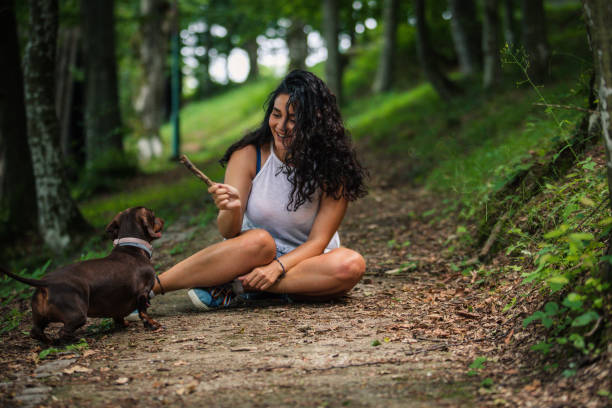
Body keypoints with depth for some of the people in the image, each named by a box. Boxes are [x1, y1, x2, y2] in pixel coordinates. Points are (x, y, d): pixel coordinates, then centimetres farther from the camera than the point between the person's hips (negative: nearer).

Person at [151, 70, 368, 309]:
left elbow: (318, 241, -14)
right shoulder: (248, 155, -10)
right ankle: (145, 287, -32)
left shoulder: (332, 166, -11)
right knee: (258, 240, -35)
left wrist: (277, 267, -31)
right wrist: (232, 210, -36)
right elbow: (227, 232, -13)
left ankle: (236, 285, -27)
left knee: (352, 265, -31)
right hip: (257, 254, -1)